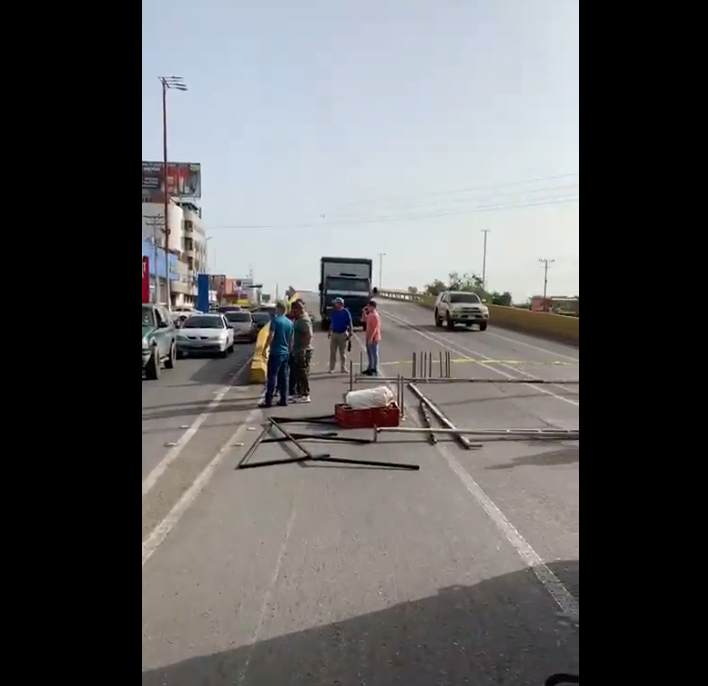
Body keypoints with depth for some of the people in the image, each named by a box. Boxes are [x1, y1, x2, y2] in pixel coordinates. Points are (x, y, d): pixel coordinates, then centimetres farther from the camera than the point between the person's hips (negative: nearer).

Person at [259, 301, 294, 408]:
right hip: (286, 353, 6)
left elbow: (271, 336, -16)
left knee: (272, 377, -5)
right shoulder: (290, 322, 9)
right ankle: (283, 399, 11)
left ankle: (268, 401, -4)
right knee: (283, 377, 10)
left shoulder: (275, 320, -10)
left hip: (275, 353, -6)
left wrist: (265, 348, -8)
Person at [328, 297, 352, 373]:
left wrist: (350, 334, -11)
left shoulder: (346, 312, -8)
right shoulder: (334, 312, 4)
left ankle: (343, 368, 16)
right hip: (334, 333, 3)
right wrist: (330, 332, 11)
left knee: (343, 352, 6)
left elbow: (350, 324, -6)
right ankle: (331, 368, 10)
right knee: (332, 352, 3)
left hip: (343, 334, -3)